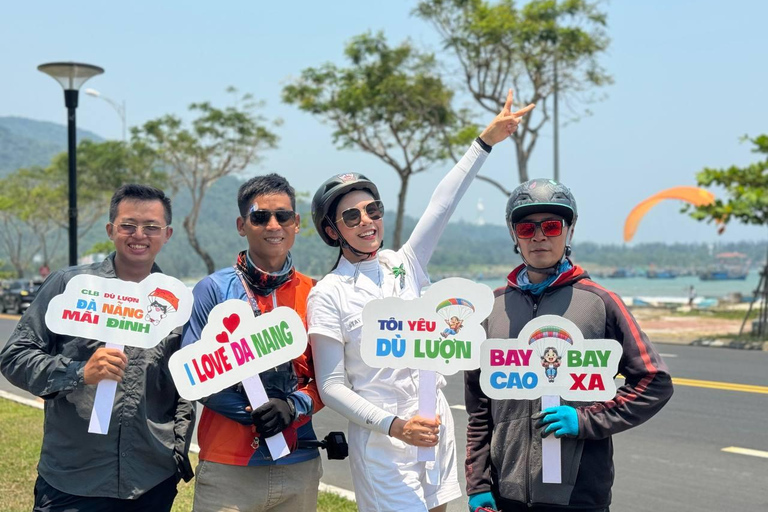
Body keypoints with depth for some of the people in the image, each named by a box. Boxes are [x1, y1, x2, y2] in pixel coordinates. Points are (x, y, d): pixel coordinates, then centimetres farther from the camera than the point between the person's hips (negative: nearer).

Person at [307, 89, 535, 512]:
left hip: (436, 426, 5)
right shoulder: (327, 295, -7)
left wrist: (485, 141, -5)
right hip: (382, 441, -5)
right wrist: (394, 425, -19)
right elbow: (330, 385, -9)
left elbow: (442, 206, 0)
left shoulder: (405, 265, 6)